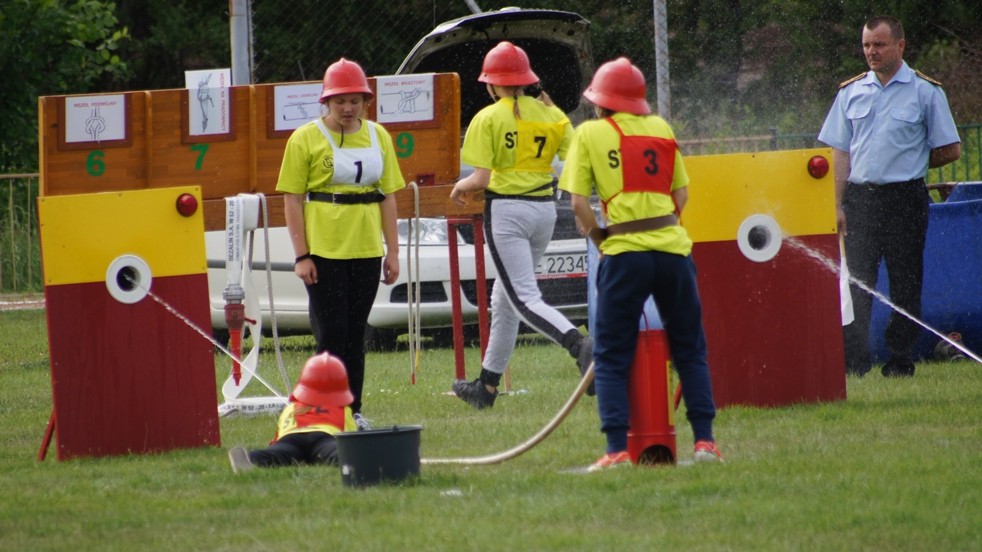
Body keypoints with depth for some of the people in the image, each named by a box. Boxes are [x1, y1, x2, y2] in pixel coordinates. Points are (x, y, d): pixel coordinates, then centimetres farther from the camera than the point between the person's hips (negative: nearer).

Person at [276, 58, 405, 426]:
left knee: (356, 334, 8)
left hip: (366, 251, 4)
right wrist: (302, 256, -10)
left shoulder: (378, 137, 10)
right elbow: (292, 200, -5)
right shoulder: (305, 140, -3)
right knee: (331, 334, -4)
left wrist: (393, 251, 9)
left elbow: (387, 196, 13)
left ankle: (353, 410, 14)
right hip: (324, 252, -4)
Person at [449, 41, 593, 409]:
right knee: (505, 299, 17)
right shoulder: (551, 115, 8)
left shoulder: (488, 119, -6)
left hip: (506, 210, -6)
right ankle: (487, 385, 23)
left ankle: (578, 344, -37)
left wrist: (461, 187, 8)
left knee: (524, 299, -11)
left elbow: (481, 179, -12)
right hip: (545, 209, 6)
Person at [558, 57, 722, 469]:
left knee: (611, 357, 4)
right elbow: (681, 194, 13)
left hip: (624, 253, -3)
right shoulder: (661, 129, 13)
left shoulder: (590, 134, 3)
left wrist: (601, 240, 9)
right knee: (689, 350, 13)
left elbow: (579, 203, -3)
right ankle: (704, 441, 7)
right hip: (672, 247, 3)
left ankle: (618, 449, -6)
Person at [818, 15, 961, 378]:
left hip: (905, 198, -2)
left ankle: (900, 361, 8)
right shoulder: (851, 92, 11)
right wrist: (838, 205, 3)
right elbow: (840, 153, 10)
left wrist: (909, 165, 7)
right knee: (855, 282, -3)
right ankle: (853, 361, -3)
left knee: (905, 285, 1)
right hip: (859, 196, 2)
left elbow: (950, 151, 4)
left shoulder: (925, 92, 1)